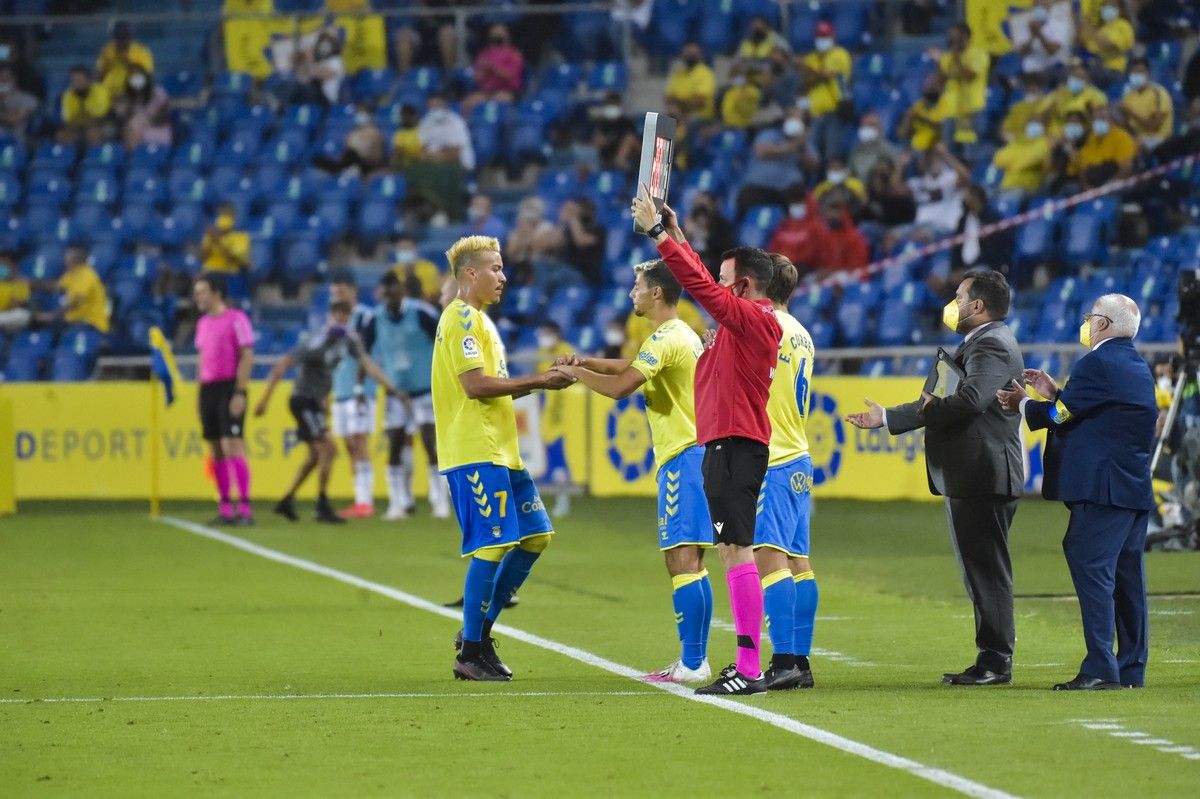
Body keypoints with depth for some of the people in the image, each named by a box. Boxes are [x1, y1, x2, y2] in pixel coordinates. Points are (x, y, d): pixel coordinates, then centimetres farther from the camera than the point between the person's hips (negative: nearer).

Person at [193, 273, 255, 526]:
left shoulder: (236, 319, -7)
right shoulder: (203, 323, 16)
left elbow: (247, 357, -11)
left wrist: (240, 393, -17)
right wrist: (200, 394, 16)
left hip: (229, 388, -7)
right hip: (208, 389, 7)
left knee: (233, 446, -13)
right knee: (216, 451, 5)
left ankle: (244, 509, -14)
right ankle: (225, 509, 7)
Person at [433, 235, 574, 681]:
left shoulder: (479, 320, 22)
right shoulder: (462, 318, -10)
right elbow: (475, 385, -19)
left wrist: (540, 381, 12)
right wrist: (537, 382, -13)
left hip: (500, 452, 10)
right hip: (476, 454, -10)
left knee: (535, 536, 9)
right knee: (492, 547, -9)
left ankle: (479, 630, 14)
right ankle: (472, 653, -3)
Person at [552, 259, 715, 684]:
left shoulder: (666, 338, -14)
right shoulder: (682, 335, 18)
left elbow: (620, 386, -22)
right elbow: (632, 367, 34)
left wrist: (574, 373, -6)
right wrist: (586, 362, 20)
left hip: (683, 458, -10)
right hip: (691, 454, 10)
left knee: (683, 561, -11)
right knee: (687, 563, 12)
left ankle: (692, 664, -14)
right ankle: (694, 659, 14)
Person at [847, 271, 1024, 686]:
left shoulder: (991, 345, -13)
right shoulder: (981, 344, 22)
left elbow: (970, 400, -29)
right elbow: (935, 405, 25)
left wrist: (931, 408, -14)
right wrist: (886, 418, 24)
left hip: (984, 475, -11)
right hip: (970, 478, 11)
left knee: (987, 570, -9)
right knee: (981, 573, 12)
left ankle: (996, 660, -7)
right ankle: (993, 660, 16)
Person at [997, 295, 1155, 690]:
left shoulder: (1097, 364, -13)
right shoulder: (1137, 368, 17)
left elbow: (1061, 416, -10)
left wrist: (1023, 404, 7)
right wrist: (1054, 393, 21)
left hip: (1102, 490, -10)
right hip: (1136, 490, 10)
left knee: (1092, 572, -10)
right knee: (1127, 579, 11)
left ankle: (1100, 669, -16)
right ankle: (1131, 669, 12)